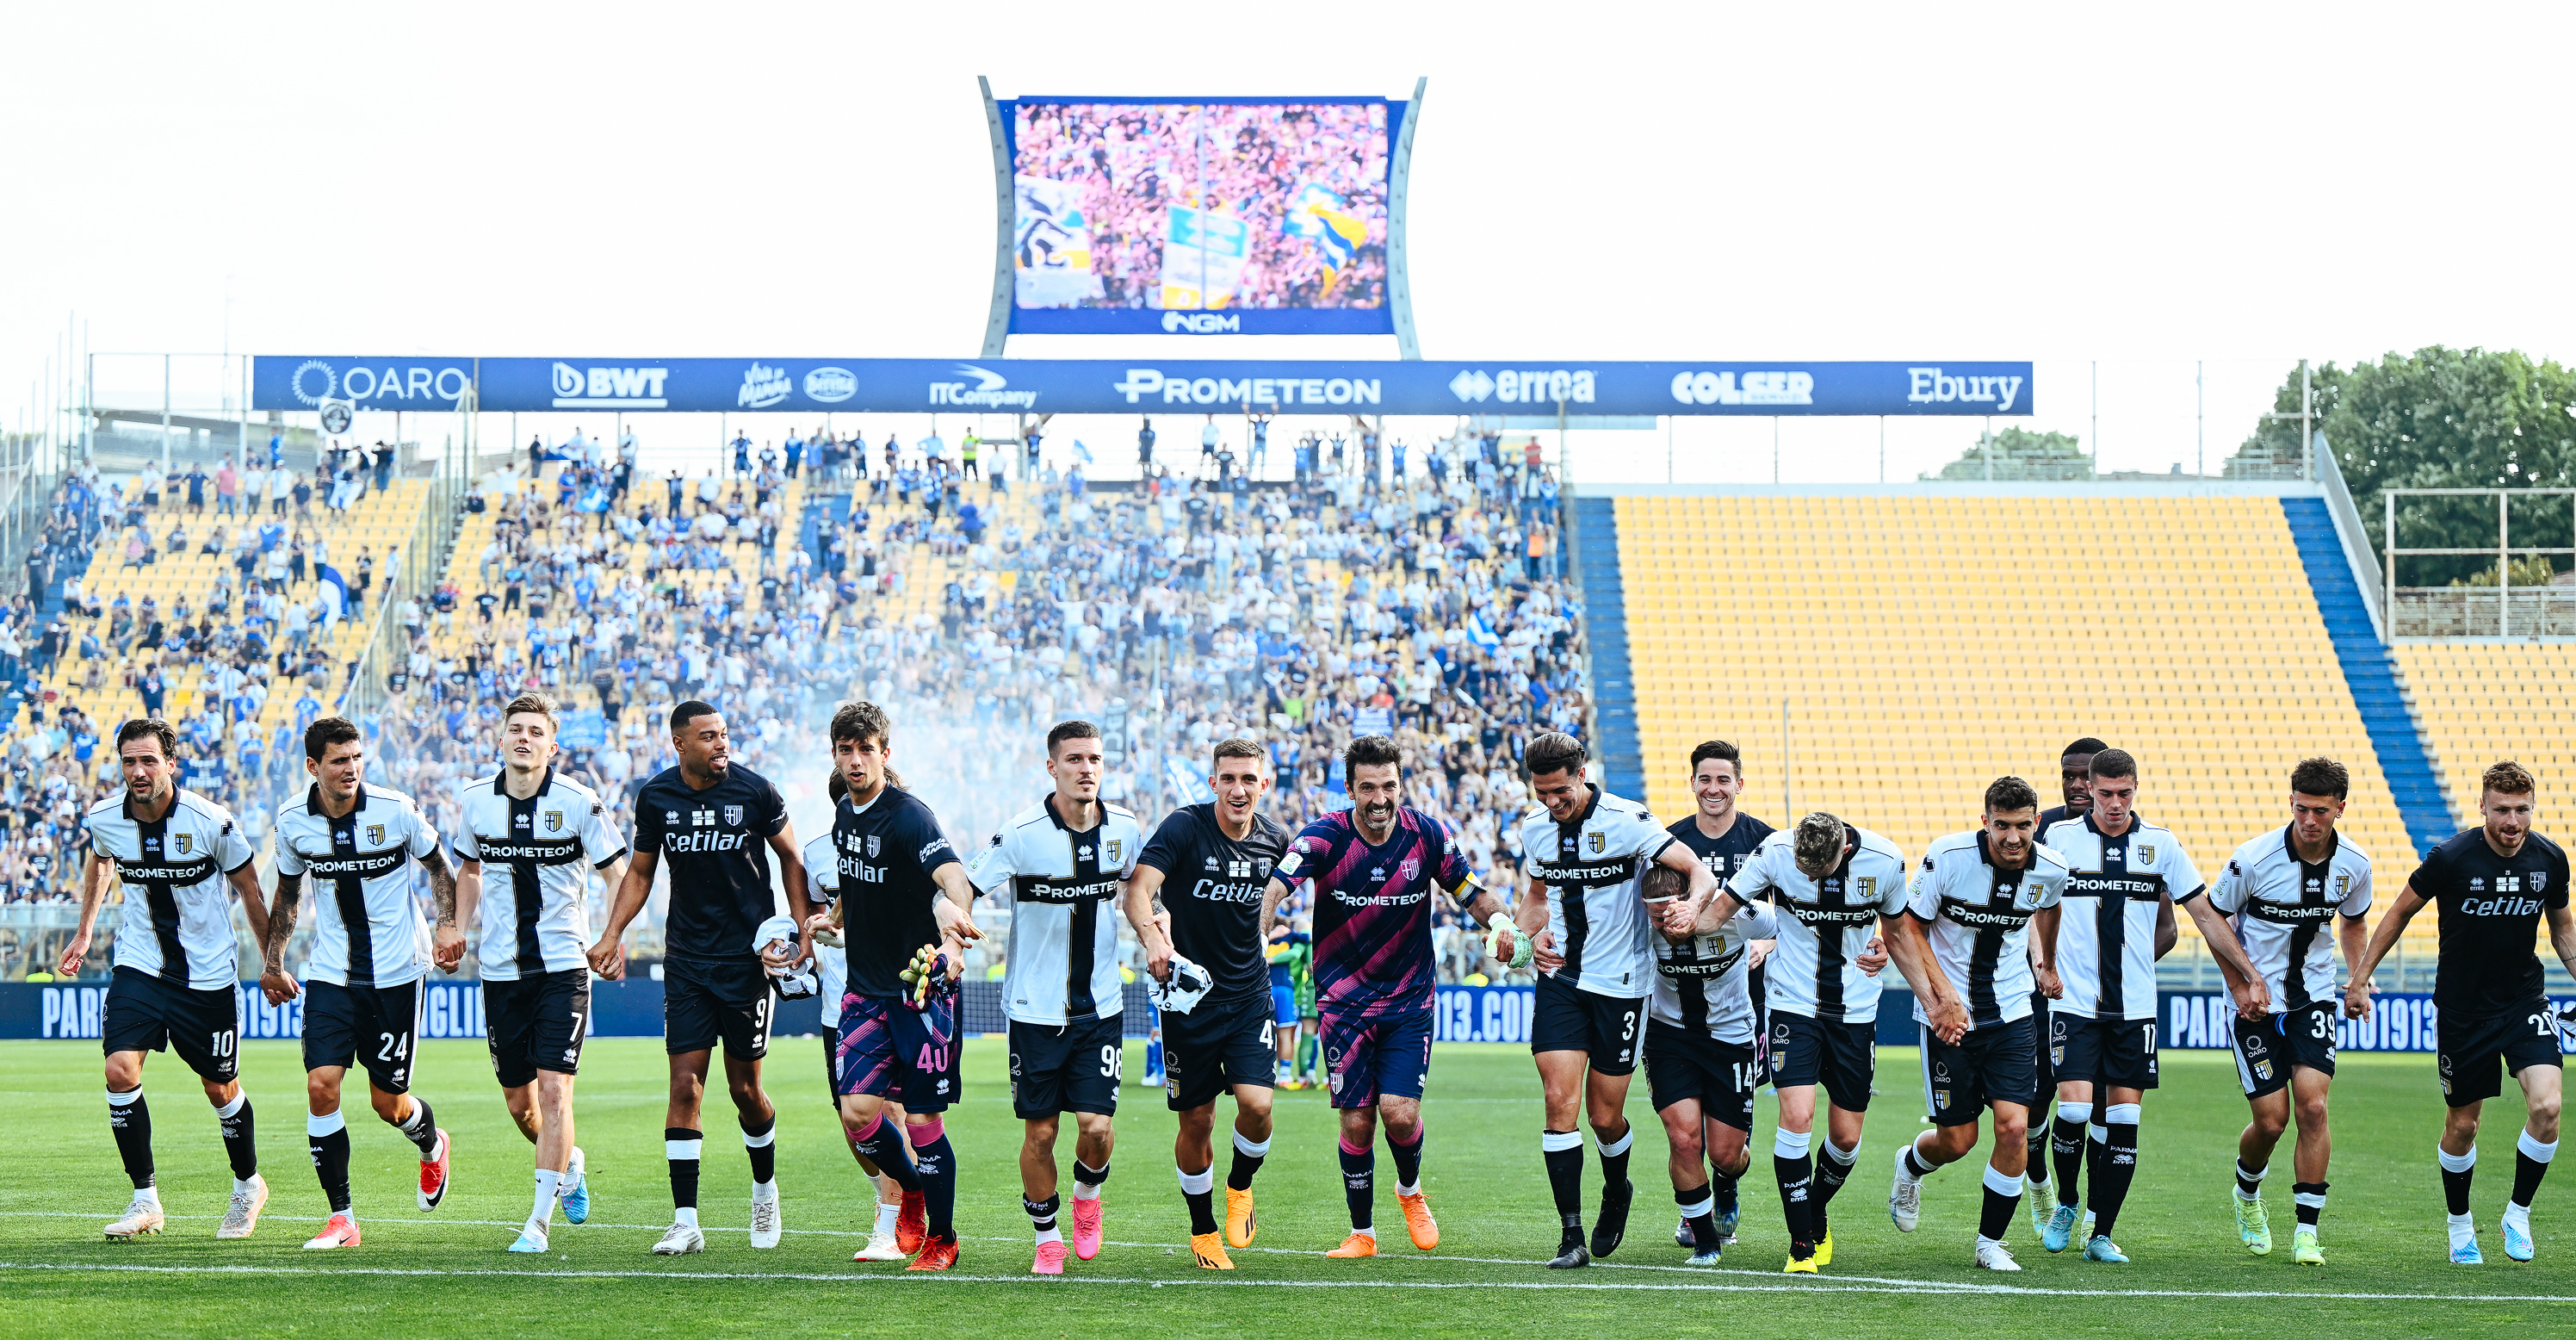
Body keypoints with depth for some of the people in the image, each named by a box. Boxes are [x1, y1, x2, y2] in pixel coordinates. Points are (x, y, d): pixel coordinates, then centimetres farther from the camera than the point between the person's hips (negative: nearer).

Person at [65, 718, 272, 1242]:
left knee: (221, 1088, 7)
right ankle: (145, 1200, -4)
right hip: (139, 966, 2)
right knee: (120, 1072, -15)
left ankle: (249, 1185, 33)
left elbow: (250, 890, -4)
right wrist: (84, 933, 22)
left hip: (209, 976, -2)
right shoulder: (104, 819, -9)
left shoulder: (211, 822, -19)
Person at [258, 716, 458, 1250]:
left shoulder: (396, 811, -11)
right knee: (321, 1085, -14)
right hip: (330, 975, 2)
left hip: (396, 974, -2)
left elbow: (438, 867, 5)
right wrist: (272, 962, 15)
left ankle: (432, 1145, 39)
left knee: (387, 1101, 2)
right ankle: (341, 1217, -4)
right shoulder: (293, 823, -3)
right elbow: (287, 893, 14)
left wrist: (448, 927, -8)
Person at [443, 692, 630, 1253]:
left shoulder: (579, 802, -9)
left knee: (554, 1090, -13)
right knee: (519, 1105, 10)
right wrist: (457, 932, 10)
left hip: (564, 965, -4)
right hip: (501, 969, 4)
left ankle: (539, 1220, -5)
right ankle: (570, 1163, 41)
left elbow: (619, 874, -5)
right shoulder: (473, 801, 1)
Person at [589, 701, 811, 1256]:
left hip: (747, 955, -2)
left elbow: (791, 859, 6)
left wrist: (804, 930, -3)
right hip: (687, 958, 2)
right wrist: (612, 934, 2)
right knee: (685, 1085, -6)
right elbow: (640, 872, 13)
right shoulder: (656, 796, 0)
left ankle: (765, 1189, 30)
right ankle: (685, 1222, -5)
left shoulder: (755, 791, -6)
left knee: (745, 1089, 3)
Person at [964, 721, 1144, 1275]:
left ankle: (1088, 1194, 25)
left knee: (1096, 1125, -8)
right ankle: (1047, 1236, 22)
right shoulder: (1021, 833, -13)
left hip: (1101, 1005, 2)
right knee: (1039, 1132, 1)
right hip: (1035, 1007, -2)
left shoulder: (1125, 829, -1)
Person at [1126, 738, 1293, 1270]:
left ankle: (1240, 1187, 16)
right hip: (1189, 993, -3)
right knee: (1196, 1121, 3)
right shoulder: (1185, 827, -13)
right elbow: (1138, 888, -27)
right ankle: (1203, 1231, 23)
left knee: (1256, 1104, -15)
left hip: (1251, 996, 3)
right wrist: (1153, 936, -44)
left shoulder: (1273, 839, 1)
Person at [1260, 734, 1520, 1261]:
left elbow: (1471, 891, 7)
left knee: (1399, 1111, -12)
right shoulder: (1324, 836, -13)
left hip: (1409, 1000, 1)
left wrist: (1499, 921, -14)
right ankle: (1362, 1233, 18)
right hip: (1343, 999, 0)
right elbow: (1276, 886, -27)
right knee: (1356, 1121, -2)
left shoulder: (1429, 836, -6)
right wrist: (1254, 935, -46)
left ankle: (1410, 1190, 20)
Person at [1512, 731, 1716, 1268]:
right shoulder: (1535, 827, 4)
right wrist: (1534, 933, 2)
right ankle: (1571, 1237, -7)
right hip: (1560, 979, 3)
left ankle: (1617, 1190, 37)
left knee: (1605, 1117, 3)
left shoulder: (1626, 821, -13)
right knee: (1560, 1100, -11)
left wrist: (1691, 908, -38)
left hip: (1621, 982, -3)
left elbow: (1700, 872, -15)